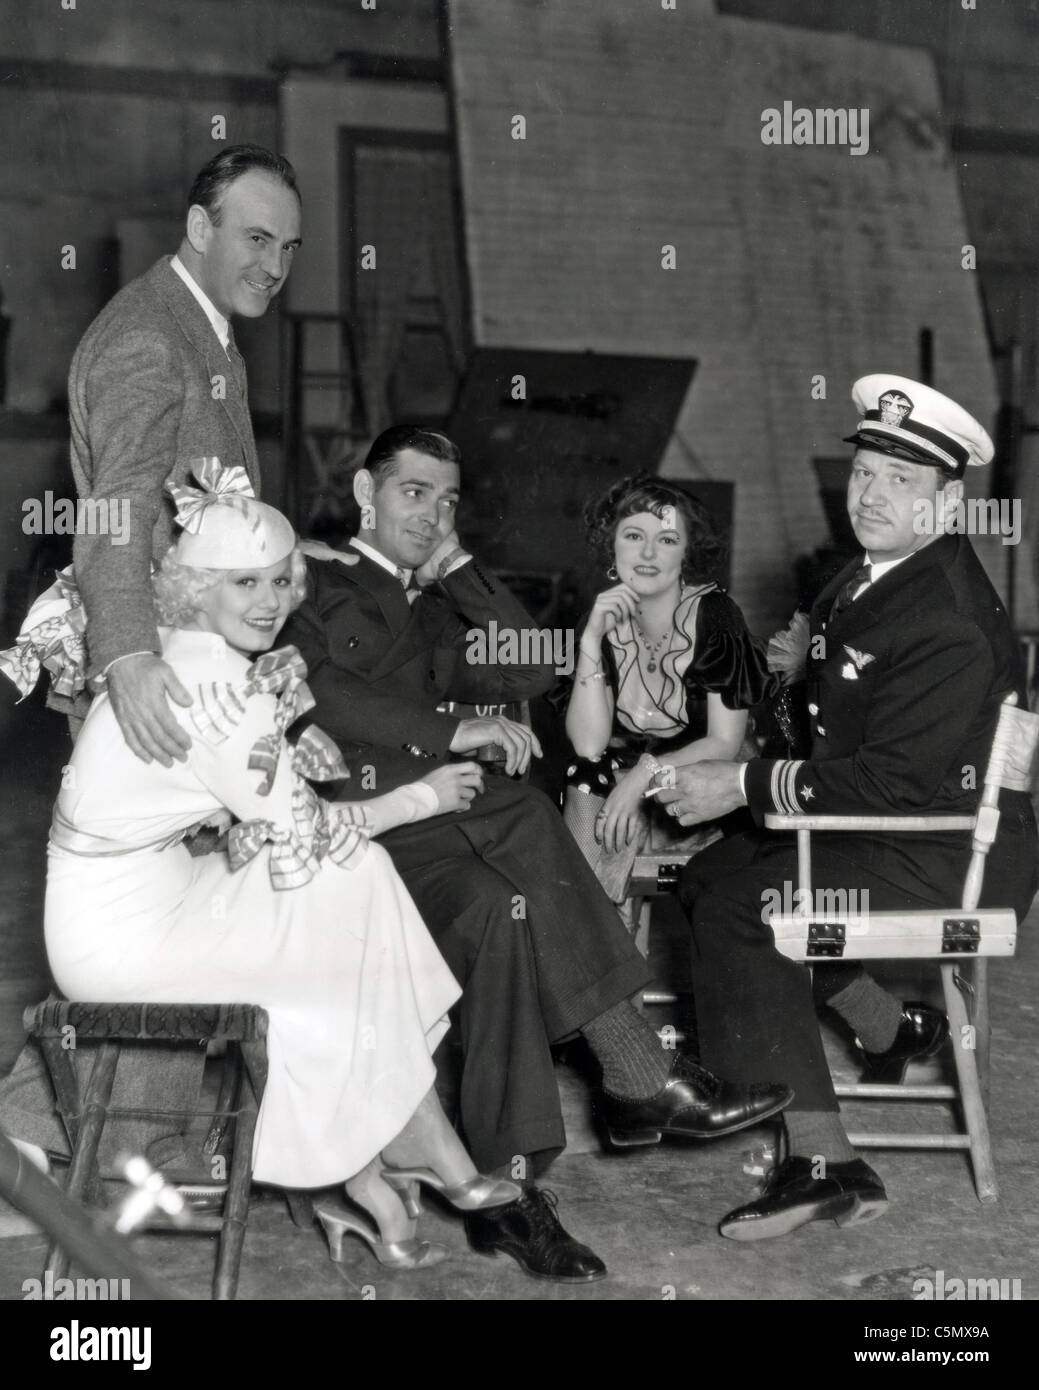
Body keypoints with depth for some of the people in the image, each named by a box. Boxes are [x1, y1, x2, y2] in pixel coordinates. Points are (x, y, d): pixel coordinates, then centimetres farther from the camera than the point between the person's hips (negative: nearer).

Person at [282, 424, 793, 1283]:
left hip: (423, 825, 6)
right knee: (520, 817, -30)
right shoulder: (311, 577, 10)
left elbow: (531, 672, 13)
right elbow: (314, 687, -10)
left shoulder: (439, 609, 30)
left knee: (496, 905, -28)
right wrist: (451, 731, -19)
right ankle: (639, 1077, -26)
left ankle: (503, 1188, -30)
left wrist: (457, 566, 11)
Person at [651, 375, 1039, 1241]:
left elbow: (897, 780, -27)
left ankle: (823, 1162, -14)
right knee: (711, 873, 10)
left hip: (959, 851, -10)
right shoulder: (875, 578, 8)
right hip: (895, 820, 10)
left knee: (738, 908, -20)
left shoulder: (947, 618, -23)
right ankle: (895, 1030, 18)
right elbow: (842, 728, 17)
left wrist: (747, 785, -23)